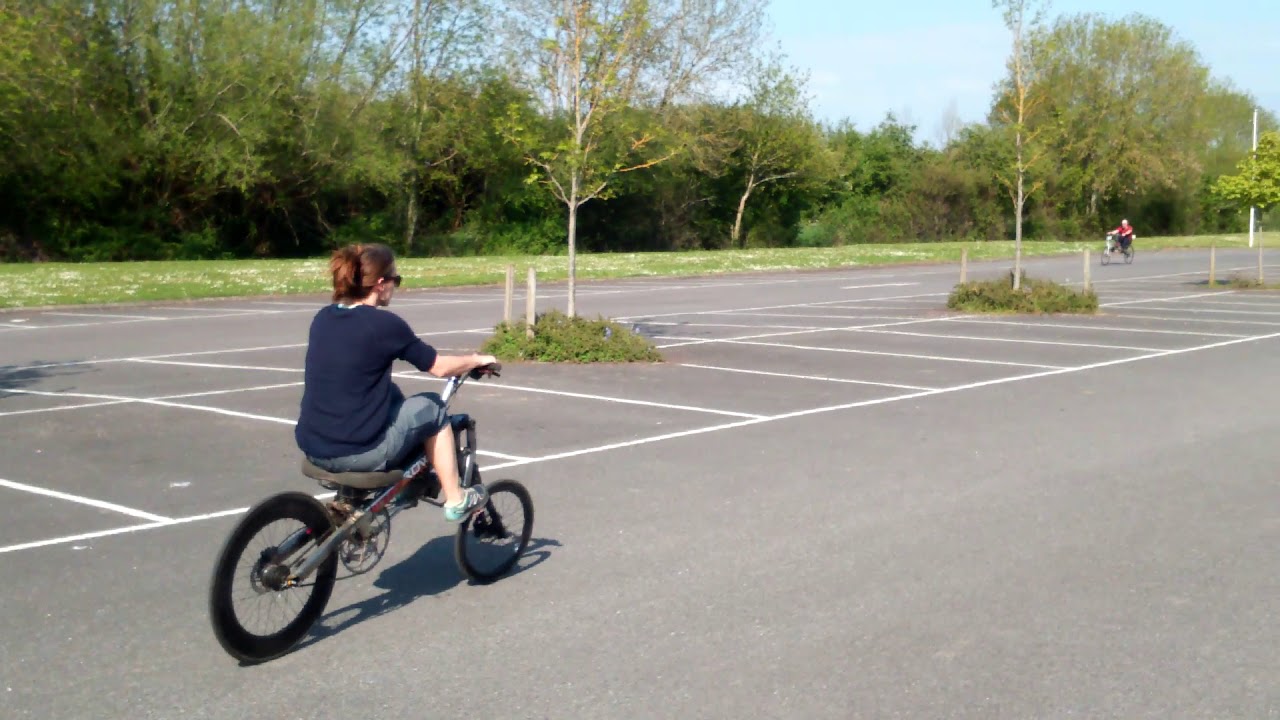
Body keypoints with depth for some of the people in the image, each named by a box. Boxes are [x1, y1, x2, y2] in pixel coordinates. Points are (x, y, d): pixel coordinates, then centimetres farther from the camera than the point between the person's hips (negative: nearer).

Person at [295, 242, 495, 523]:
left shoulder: (322, 318, 6)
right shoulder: (384, 323, -12)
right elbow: (439, 367, -3)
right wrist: (478, 360, 16)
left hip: (313, 449, 7)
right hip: (358, 453, -7)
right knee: (431, 407, 15)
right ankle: (456, 500, 22)